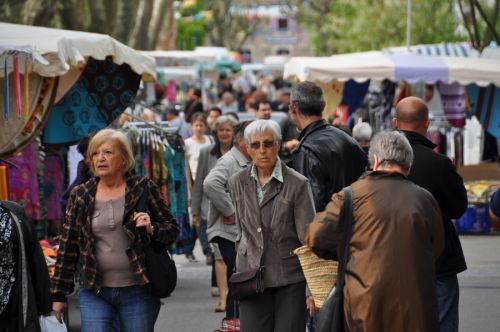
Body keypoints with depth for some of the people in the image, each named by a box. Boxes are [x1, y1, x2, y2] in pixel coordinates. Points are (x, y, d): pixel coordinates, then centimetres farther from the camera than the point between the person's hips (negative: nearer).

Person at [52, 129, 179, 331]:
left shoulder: (144, 189, 1)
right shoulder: (80, 196, 5)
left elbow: (172, 229, 6)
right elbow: (68, 247, 8)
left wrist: (152, 229, -16)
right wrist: (59, 295, 7)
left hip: (138, 291, -1)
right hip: (94, 293, 1)